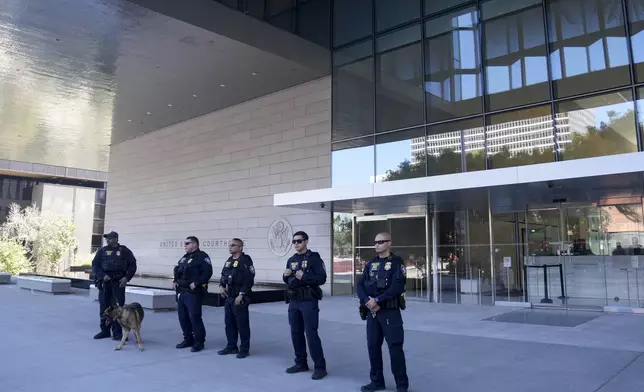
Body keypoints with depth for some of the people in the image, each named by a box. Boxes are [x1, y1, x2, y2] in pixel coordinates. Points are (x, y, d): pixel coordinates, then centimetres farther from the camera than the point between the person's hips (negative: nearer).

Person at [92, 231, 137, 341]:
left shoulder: (124, 251, 4)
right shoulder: (102, 251, 9)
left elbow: (132, 265, 5)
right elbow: (95, 265, 5)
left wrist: (127, 277, -7)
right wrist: (103, 275, -9)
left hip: (119, 283, -3)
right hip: (104, 282, 3)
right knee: (104, 307, 8)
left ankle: (117, 332, 4)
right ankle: (105, 331, 20)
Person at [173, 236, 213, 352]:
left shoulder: (202, 256, -9)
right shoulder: (185, 257, 19)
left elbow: (207, 272, -18)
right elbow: (177, 270, 27)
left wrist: (196, 283, -21)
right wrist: (175, 281, 10)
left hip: (194, 293, -9)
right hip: (181, 292, 9)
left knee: (194, 317, -8)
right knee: (183, 317, 13)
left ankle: (199, 342, 2)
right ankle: (188, 339, 25)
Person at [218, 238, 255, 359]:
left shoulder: (245, 261, -12)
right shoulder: (229, 261, 14)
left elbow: (249, 280, -18)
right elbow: (223, 276, 21)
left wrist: (241, 295, -20)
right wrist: (221, 286, 2)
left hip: (240, 298, -8)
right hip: (229, 297, 8)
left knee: (242, 324, -1)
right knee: (229, 323, 15)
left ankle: (244, 349, 9)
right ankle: (231, 346, 27)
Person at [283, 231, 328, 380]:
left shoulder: (314, 258, -6)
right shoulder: (291, 260, 14)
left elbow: (322, 278, -14)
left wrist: (304, 276, -23)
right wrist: (286, 276, -1)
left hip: (308, 301, -7)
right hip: (293, 301, 7)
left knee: (311, 334, -8)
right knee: (296, 333, 11)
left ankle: (320, 367, 1)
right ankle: (301, 363, 25)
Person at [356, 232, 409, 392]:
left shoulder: (396, 262, -4)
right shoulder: (371, 264, 13)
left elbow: (397, 287, -17)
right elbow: (360, 285, 5)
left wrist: (377, 300, -18)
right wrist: (367, 301, -13)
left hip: (390, 312, -5)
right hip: (372, 312, 6)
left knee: (395, 347, -4)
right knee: (373, 346, 9)